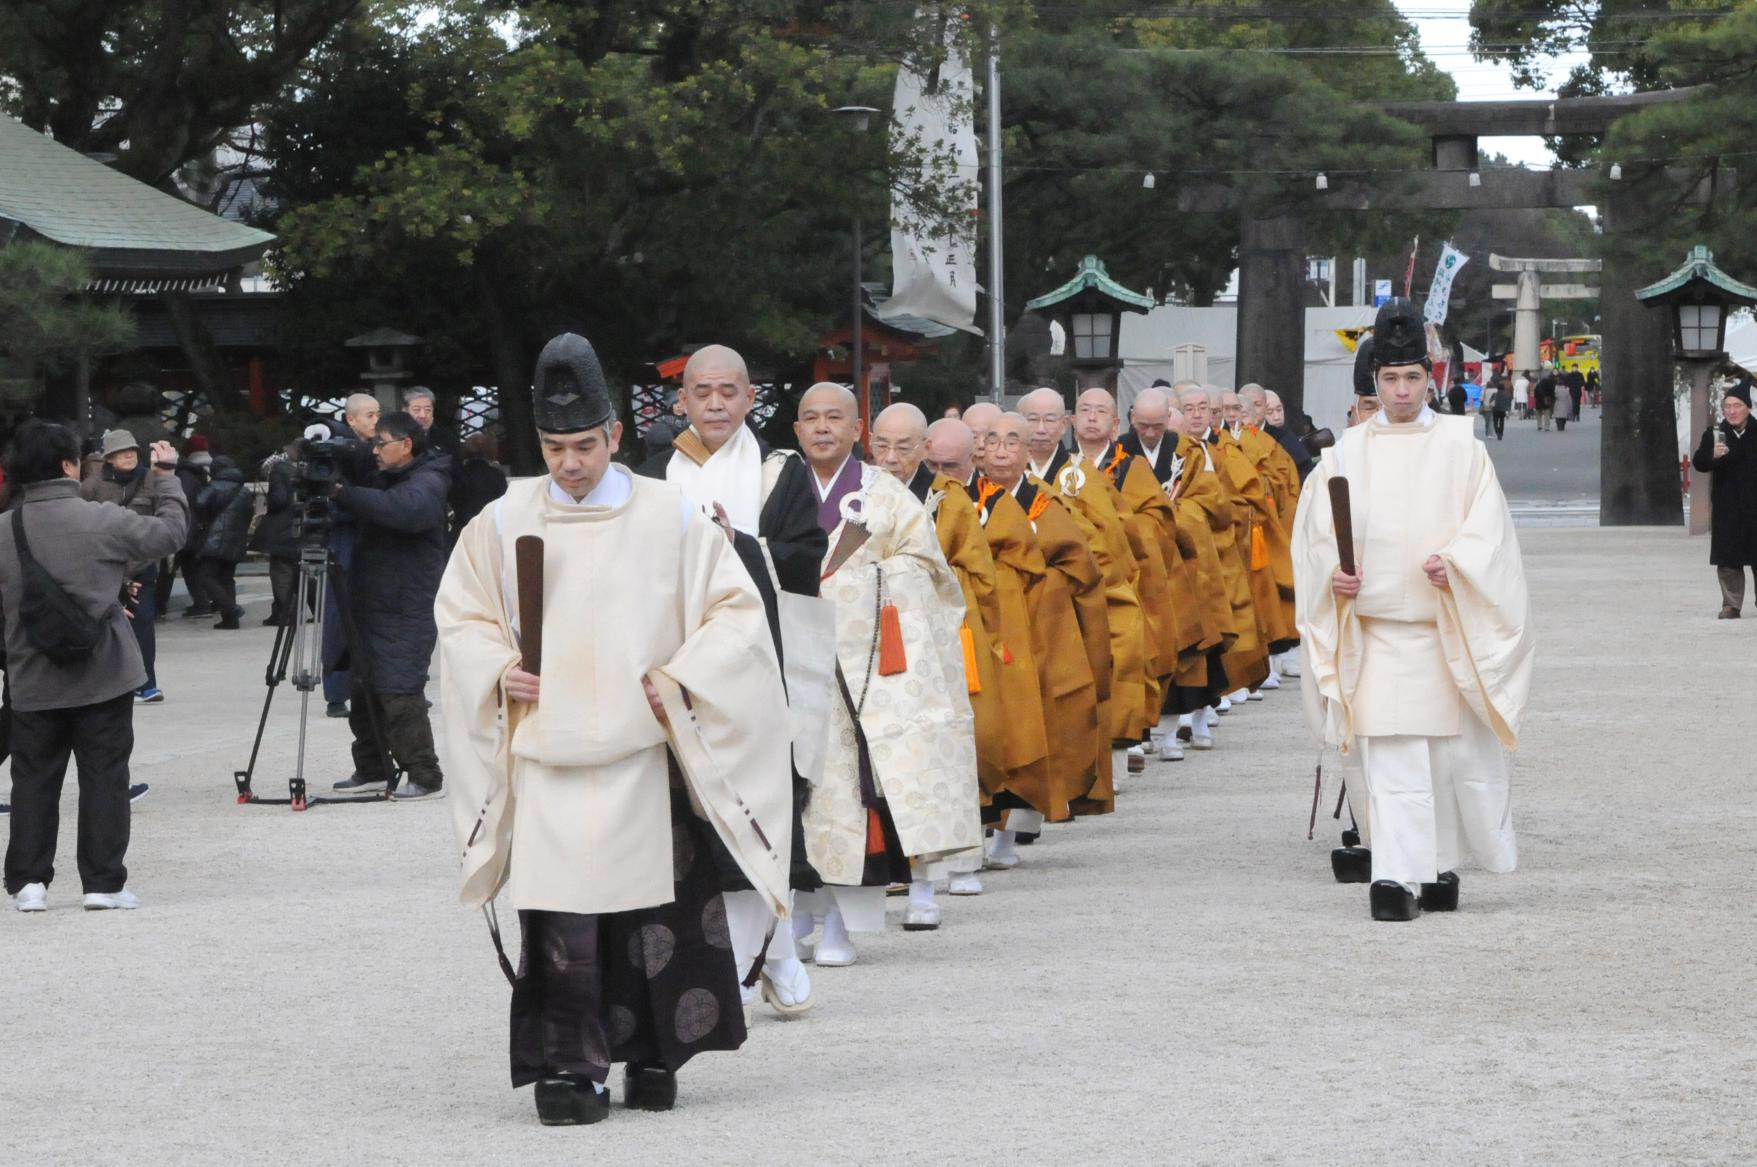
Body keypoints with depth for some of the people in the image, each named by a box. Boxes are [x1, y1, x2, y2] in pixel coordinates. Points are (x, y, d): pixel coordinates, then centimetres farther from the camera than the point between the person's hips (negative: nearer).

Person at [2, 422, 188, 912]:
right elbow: (170, 532, -1)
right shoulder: (102, 521, -12)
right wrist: (165, 479, 12)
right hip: (104, 678, -2)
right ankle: (103, 882, 6)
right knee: (104, 776, 5)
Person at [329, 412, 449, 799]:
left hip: (406, 611, -9)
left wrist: (345, 494, -32)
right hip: (370, 606, 9)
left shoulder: (426, 484, -11)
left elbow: (402, 510, -31)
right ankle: (371, 769, 22)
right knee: (363, 690, 12)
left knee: (400, 693, -14)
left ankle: (425, 776, -10)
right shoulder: (384, 479, 19)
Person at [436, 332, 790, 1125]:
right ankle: (566, 1068, -4)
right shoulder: (505, 523, 6)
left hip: (641, 752, 0)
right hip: (545, 753, 0)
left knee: (654, 905, 2)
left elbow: (734, 610, 5)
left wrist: (677, 679, -7)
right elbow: (461, 615, 15)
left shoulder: (670, 517, 2)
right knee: (559, 914, -7)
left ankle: (654, 1058, 16)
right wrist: (500, 671, -3)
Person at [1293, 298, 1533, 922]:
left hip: (1450, 624, 0)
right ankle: (1396, 877, -10)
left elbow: (1486, 527, -2)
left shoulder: (1460, 445, 3)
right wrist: (1334, 573, -12)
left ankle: (1443, 865, 21)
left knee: (1458, 749, 5)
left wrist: (1455, 565, -20)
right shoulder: (1349, 452, 7)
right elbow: (1317, 531, 7)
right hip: (1376, 623, 0)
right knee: (1390, 756, -6)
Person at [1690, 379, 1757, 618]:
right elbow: (1698, 462, -7)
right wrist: (1713, 455, -28)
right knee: (1728, 561, 1)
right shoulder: (1714, 434, 1)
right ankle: (1731, 604, 8)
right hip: (1726, 507, 1)